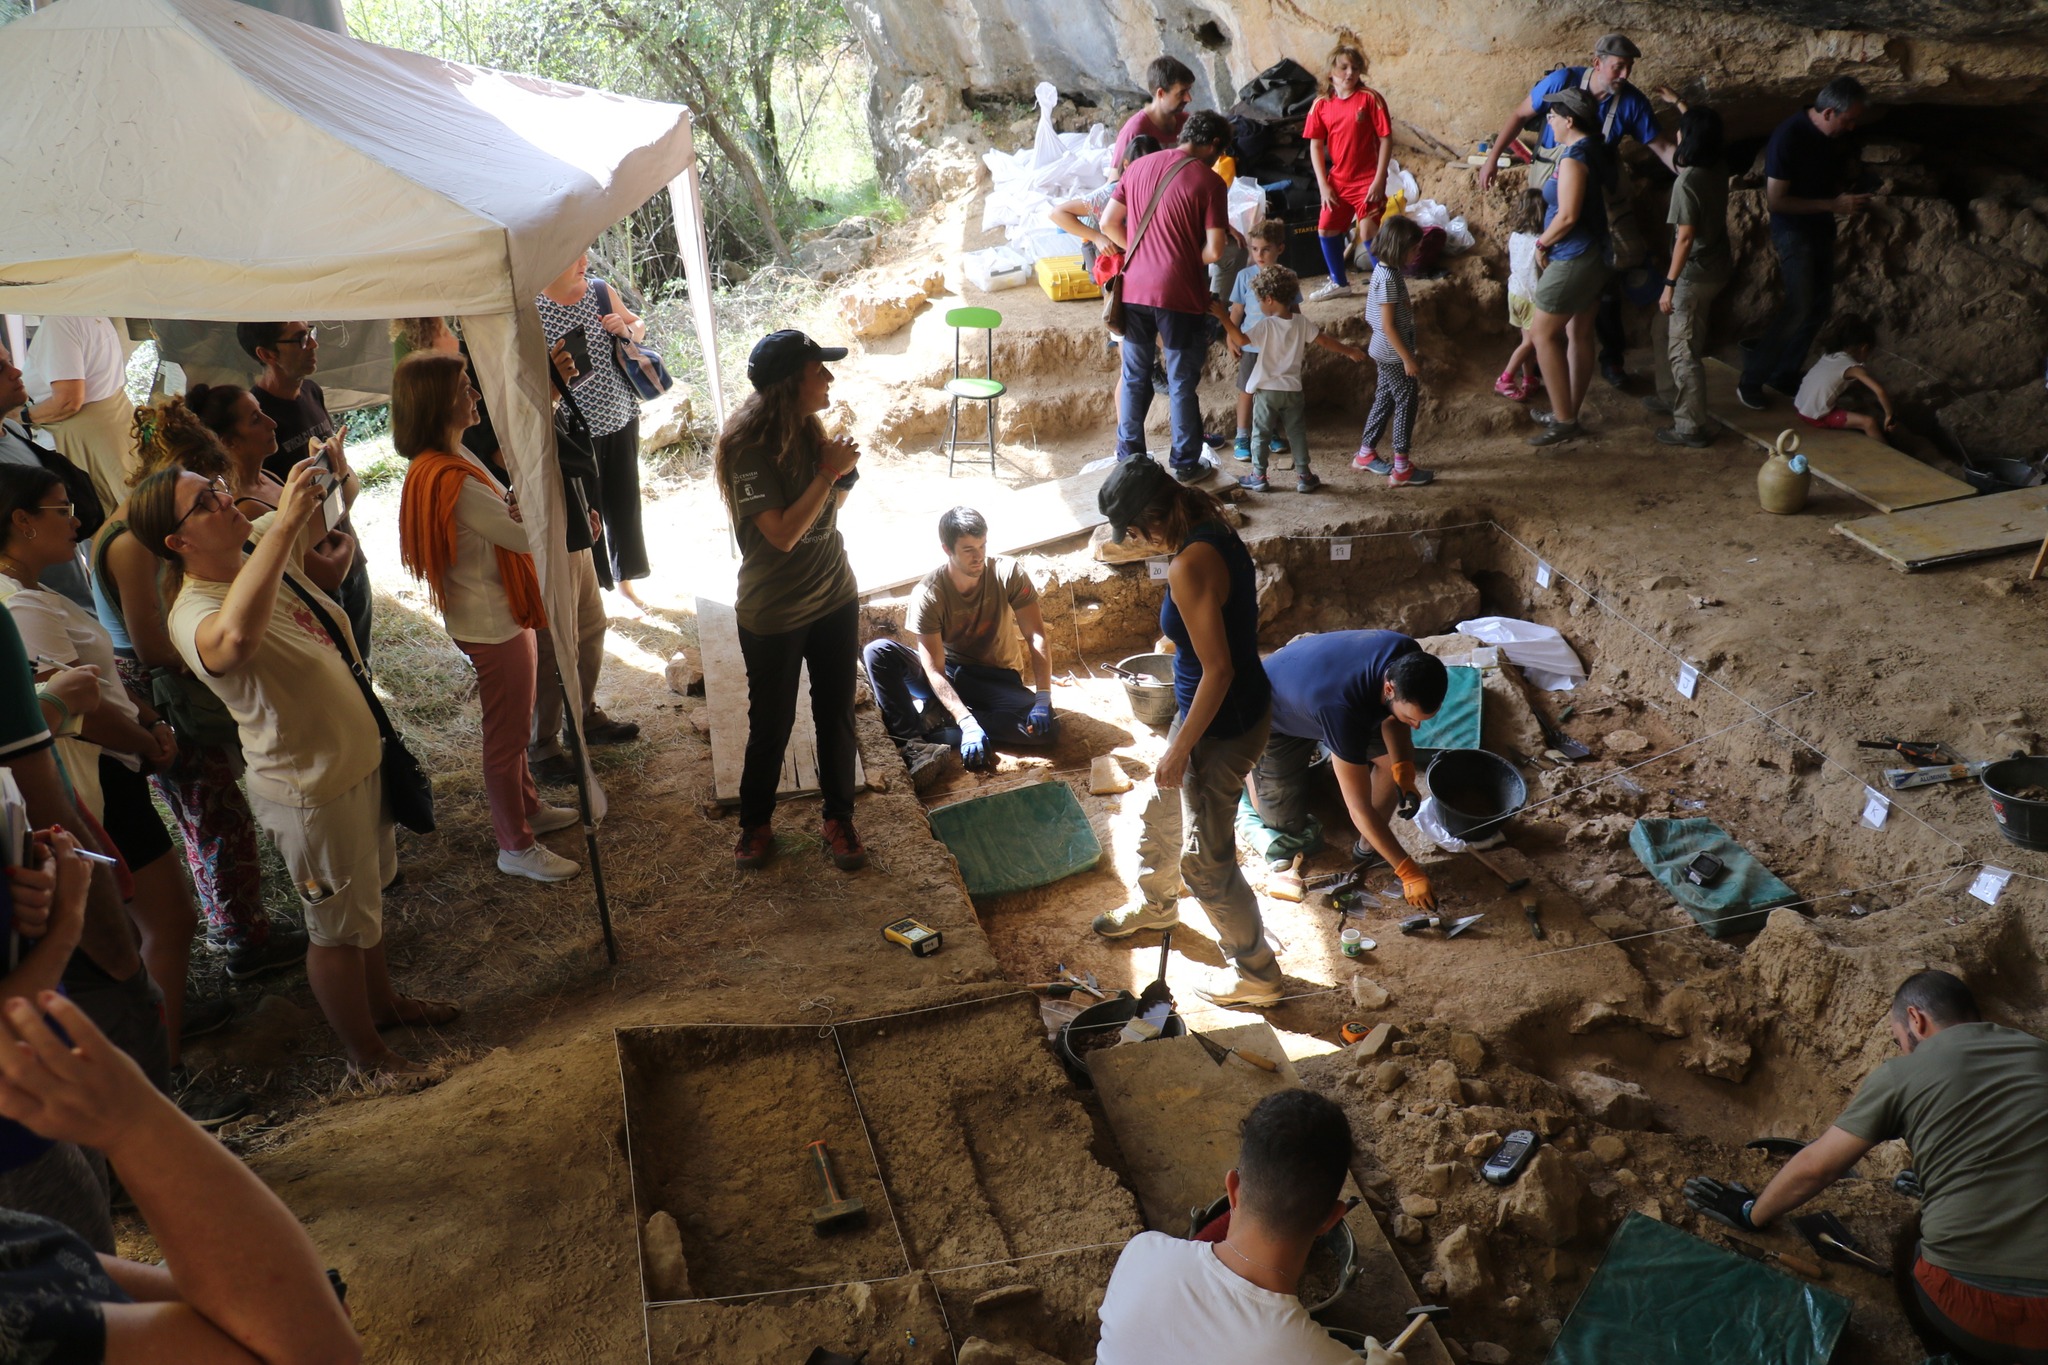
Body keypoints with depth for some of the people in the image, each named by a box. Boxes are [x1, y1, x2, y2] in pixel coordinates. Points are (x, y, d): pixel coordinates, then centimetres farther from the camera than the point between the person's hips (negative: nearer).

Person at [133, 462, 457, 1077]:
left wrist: (323, 479, -7)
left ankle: (383, 1000, 50)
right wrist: (283, 522, -56)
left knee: (368, 895, 28)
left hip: (357, 759, 9)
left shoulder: (257, 559, -4)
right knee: (339, 927, 11)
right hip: (311, 790, -9)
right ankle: (365, 1053, 32)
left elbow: (314, 522, 16)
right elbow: (234, 636, -57)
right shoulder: (194, 613, -30)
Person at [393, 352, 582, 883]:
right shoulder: (451, 478, -29)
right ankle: (516, 847, 21)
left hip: (500, 611, 10)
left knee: (514, 724, 26)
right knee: (506, 734, 5)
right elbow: (524, 533, -26)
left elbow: (504, 512, 6)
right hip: (492, 621, -10)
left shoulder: (451, 458, 3)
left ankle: (528, 808, 45)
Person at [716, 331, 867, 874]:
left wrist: (842, 473, -11)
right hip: (774, 615, -6)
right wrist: (829, 472, -25)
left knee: (837, 715, 14)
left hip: (834, 600, 6)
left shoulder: (810, 429, -1)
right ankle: (755, 823, 32)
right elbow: (782, 533, -27)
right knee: (771, 726, 10)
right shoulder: (751, 447, -22)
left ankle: (839, 819, 30)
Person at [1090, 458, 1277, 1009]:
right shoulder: (1216, 534, 0)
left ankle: (1258, 974, 24)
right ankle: (1154, 905, 56)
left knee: (1206, 860, 7)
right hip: (1210, 712, 10)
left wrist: (1180, 749, -18)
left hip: (1222, 727, -10)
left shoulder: (1189, 566, -29)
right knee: (1161, 812, 29)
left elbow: (1218, 670, -28)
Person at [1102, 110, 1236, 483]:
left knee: (1135, 378, 16)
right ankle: (1186, 464, 18)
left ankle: (1128, 457, 24)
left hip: (1135, 290, 4)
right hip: (1180, 297, -4)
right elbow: (1214, 251, -14)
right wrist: (1189, 256, 7)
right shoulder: (1208, 181, -9)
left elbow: (1108, 223, 9)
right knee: (1183, 383, 8)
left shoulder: (1139, 166, 5)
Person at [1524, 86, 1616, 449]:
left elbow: (1567, 215, -24)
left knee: (1543, 334, -4)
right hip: (1594, 256, 10)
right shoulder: (1595, 150, 10)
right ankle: (1569, 414, 23)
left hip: (1573, 259, -10)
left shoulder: (1574, 156, -19)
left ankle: (1564, 421, -2)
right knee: (1579, 334, 14)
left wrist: (1541, 244, -8)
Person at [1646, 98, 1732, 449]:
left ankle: (1694, 427, -1)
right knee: (1662, 328, 25)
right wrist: (1679, 103, 36)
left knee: (1682, 350, -4)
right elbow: (1702, 129, 25)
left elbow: (1685, 237, -23)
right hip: (1717, 266, 10)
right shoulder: (1718, 170, 3)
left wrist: (1670, 284, -18)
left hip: (1695, 275, -10)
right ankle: (1671, 397, 37)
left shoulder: (1686, 182, -23)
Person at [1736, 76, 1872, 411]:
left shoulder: (1829, 137, 4)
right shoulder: (1788, 137, -21)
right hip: (1793, 230, -9)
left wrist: (1848, 201, 3)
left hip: (1821, 229, 9)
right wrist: (1833, 205, -22)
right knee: (1799, 306, -17)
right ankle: (1750, 380, -8)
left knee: (1820, 305, 10)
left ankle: (1785, 374, 22)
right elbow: (1776, 200, -22)